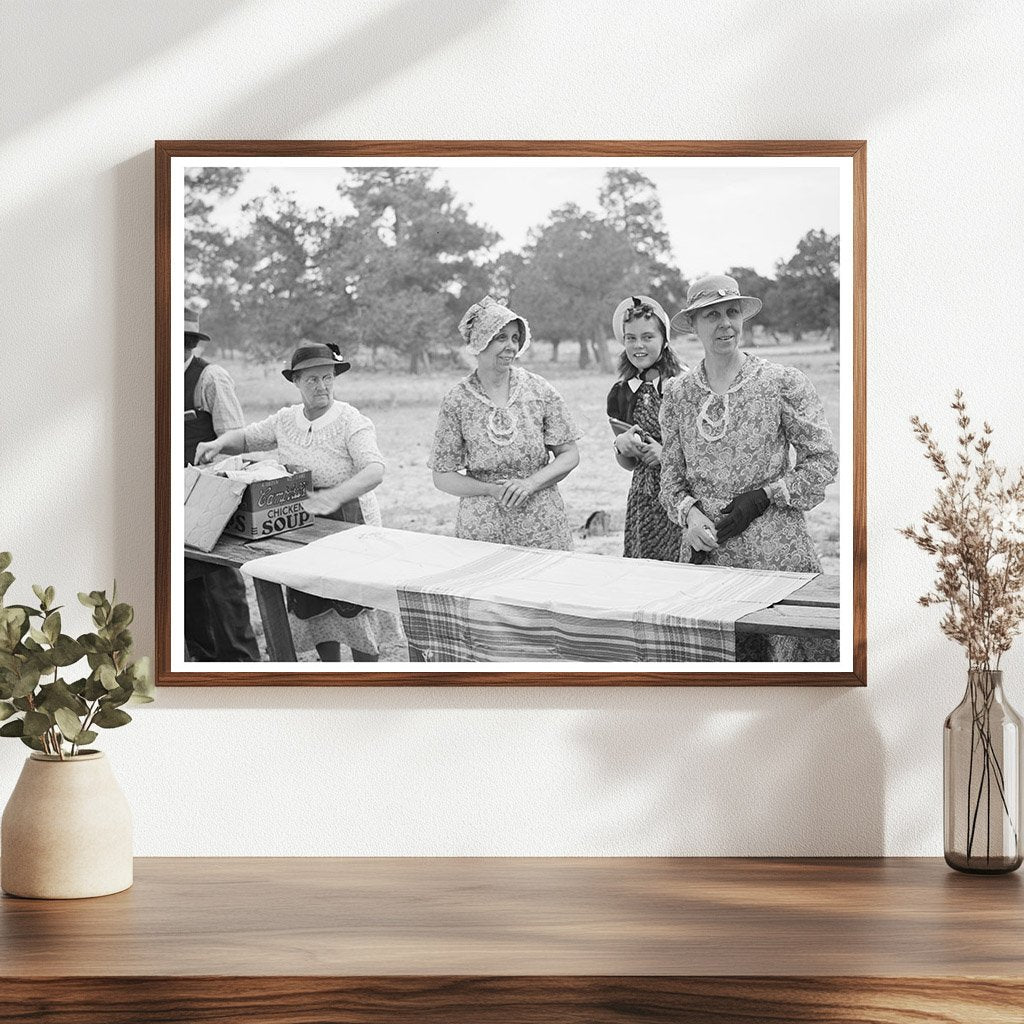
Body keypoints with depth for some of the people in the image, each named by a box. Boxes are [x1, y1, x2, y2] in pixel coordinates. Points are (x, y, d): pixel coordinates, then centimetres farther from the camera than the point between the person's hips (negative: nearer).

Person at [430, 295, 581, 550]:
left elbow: (569, 455, 3)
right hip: (482, 529, -1)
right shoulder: (456, 401, -4)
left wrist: (530, 483, -13)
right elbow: (442, 477, -1)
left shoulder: (539, 390, 0)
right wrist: (492, 490, -15)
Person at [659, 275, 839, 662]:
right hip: (704, 553, 3)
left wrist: (762, 498, -11)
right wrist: (689, 513, -7)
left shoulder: (783, 383, -3)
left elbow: (823, 461, -2)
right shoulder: (677, 394, 8)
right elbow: (671, 474, 13)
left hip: (777, 553, -2)